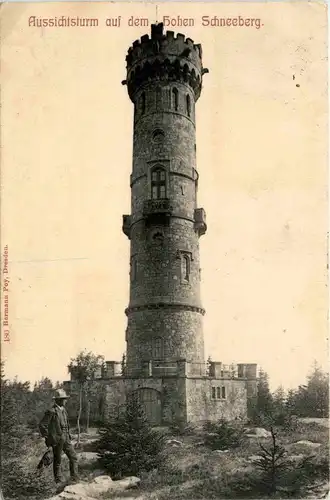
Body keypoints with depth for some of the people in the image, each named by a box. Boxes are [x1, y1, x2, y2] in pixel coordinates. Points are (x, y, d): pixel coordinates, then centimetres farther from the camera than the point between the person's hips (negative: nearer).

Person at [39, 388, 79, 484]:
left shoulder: (63, 410, 11)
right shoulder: (51, 412, -16)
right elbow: (42, 425, -15)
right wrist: (47, 438, -12)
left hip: (66, 439, 8)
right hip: (57, 440, -8)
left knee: (74, 457, 5)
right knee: (57, 461, 4)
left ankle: (74, 479, 11)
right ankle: (58, 481, 15)